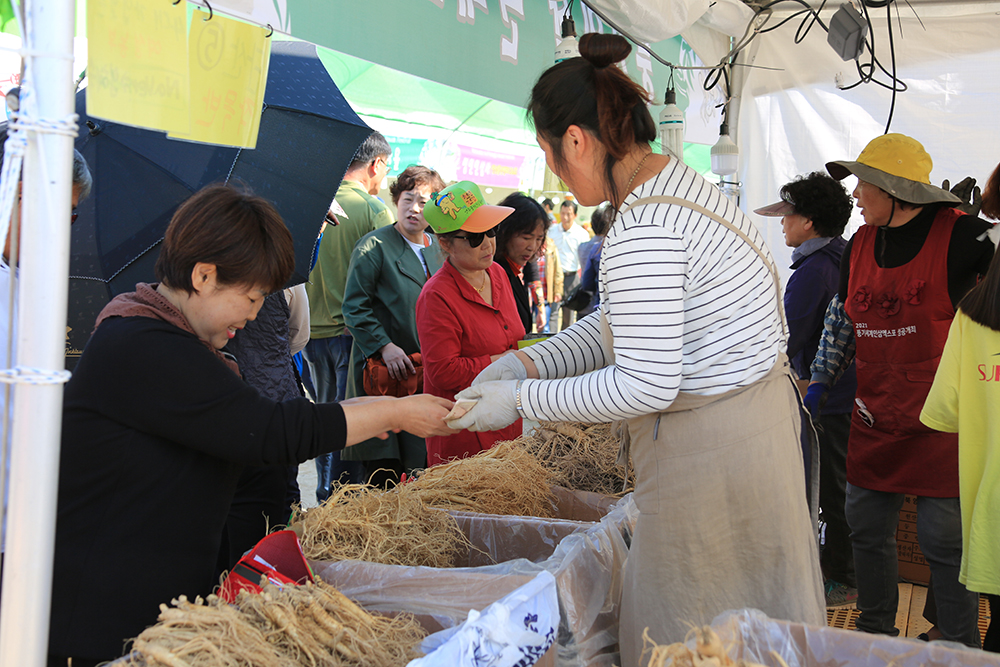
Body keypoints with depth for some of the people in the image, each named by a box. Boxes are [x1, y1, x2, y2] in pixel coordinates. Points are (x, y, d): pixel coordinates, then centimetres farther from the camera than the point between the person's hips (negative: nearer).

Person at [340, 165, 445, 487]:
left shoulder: (439, 248, 13)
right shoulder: (374, 246, -4)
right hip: (383, 367, -5)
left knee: (424, 466, 7)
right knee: (384, 469, -3)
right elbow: (355, 307, -8)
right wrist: (384, 346, -18)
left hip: (428, 372, 5)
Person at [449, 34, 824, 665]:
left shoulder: (642, 229, -25)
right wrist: (528, 362, 4)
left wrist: (523, 400, -15)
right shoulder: (678, 179, 8)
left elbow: (644, 387, -24)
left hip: (710, 454, -10)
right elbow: (623, 322, 13)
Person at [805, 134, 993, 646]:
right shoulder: (859, 246, 9)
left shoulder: (961, 235, -10)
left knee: (945, 539, -1)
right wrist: (818, 384, 14)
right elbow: (842, 321, 18)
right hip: (874, 416, 6)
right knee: (866, 528, 12)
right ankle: (875, 634, 29)